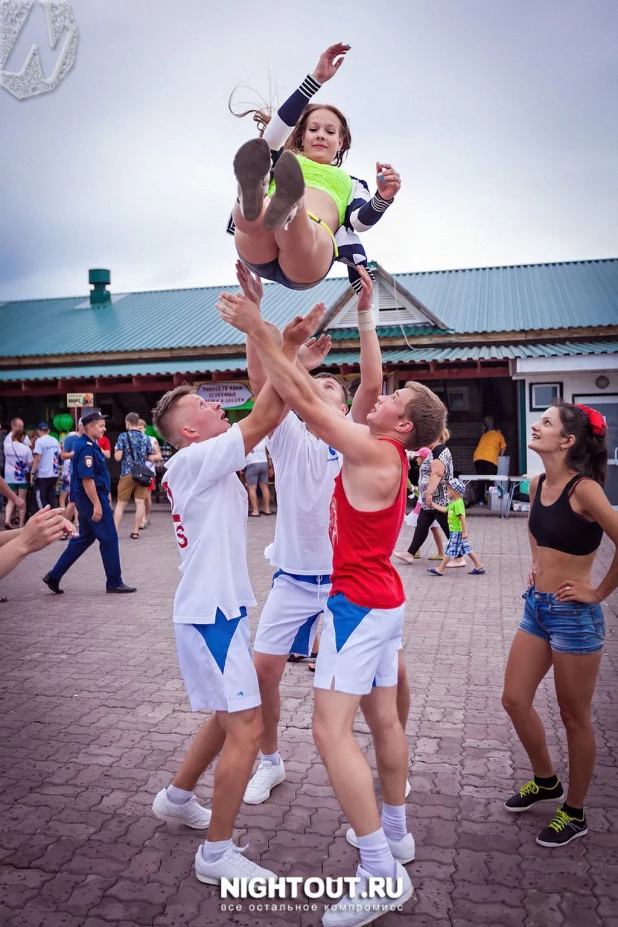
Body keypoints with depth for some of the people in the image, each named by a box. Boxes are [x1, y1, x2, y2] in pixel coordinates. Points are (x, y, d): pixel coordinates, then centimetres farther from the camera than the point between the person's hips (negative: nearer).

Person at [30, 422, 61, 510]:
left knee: (40, 497, 2)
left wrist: (32, 472, -12)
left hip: (43, 474, -6)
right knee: (51, 497, 11)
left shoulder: (39, 441, -12)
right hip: (54, 473, 6)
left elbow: (37, 459, -17)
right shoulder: (55, 440, 7)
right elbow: (59, 456, 16)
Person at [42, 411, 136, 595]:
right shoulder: (86, 447, -18)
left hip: (87, 499, 11)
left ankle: (54, 576, 19)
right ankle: (114, 583, 7)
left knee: (84, 539, 16)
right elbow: (86, 478, -23)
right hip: (92, 498, -11)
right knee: (109, 539, -2)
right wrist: (97, 504, -24)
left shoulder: (89, 445, 14)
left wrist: (104, 496, 23)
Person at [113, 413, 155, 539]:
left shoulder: (123, 436, -4)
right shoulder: (146, 438, 6)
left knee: (121, 503, 6)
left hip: (127, 474, -2)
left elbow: (118, 457, -9)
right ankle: (135, 531, 5)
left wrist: (116, 450, 12)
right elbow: (151, 458, 5)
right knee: (140, 502, 3)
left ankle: (114, 531, 6)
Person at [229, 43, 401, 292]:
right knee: (259, 215, -36)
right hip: (261, 252, 1)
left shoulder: (351, 183, 36)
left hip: (311, 257, -1)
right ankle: (251, 200, -68)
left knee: (301, 233, -39)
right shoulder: (282, 161, 36)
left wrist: (383, 198, -10)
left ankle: (285, 212, -70)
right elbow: (276, 131, 12)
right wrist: (316, 78, 4)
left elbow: (361, 221, 12)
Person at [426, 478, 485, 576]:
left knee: (449, 550, -4)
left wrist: (465, 531, -23)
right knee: (467, 549, 13)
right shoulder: (453, 503, 13)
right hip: (455, 531, 10)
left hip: (457, 532, -10)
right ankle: (479, 566, 18)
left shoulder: (458, 503, -18)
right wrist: (432, 504, 22)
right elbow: (444, 510, 21)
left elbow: (462, 517, -22)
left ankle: (440, 569, 0)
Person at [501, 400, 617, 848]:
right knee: (515, 700, 14)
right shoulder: (537, 484, 3)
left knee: (574, 717, 9)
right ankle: (546, 781, 38)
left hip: (574, 615, -7)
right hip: (537, 608, 8)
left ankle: (575, 813, 28)